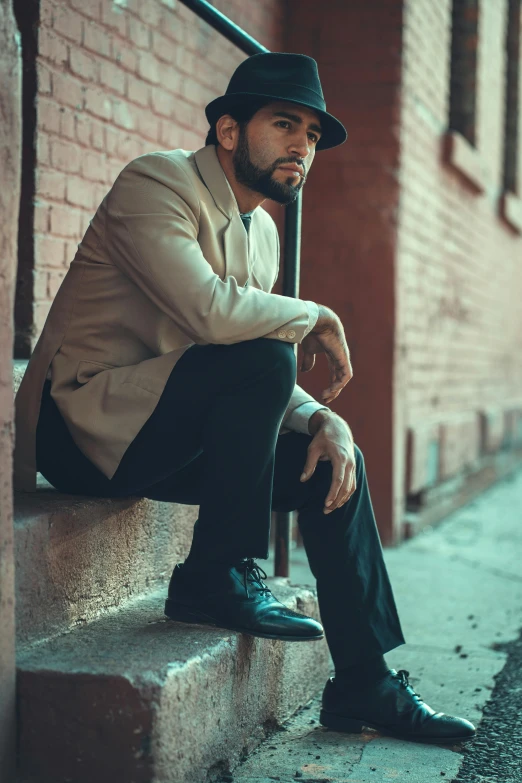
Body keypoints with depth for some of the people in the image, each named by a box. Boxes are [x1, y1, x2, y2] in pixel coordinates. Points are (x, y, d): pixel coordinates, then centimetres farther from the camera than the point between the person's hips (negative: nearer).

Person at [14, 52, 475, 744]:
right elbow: (210, 310, -31)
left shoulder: (262, 233, 13)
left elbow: (278, 381, 12)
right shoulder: (157, 183, -13)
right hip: (86, 418, -9)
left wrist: (323, 419, -7)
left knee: (336, 462, 0)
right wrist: (317, 318, -15)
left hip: (160, 438, 9)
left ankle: (366, 684, 7)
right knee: (261, 359, -27)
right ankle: (216, 578, -15)